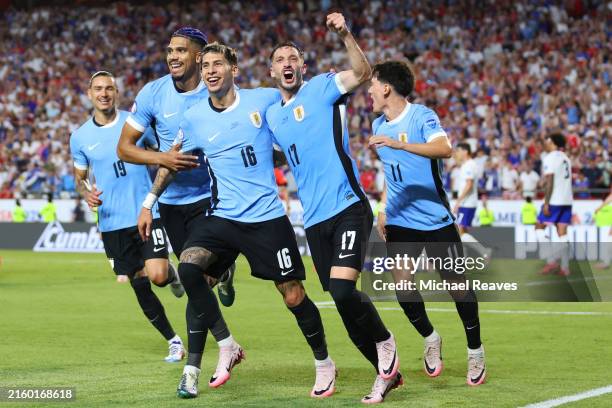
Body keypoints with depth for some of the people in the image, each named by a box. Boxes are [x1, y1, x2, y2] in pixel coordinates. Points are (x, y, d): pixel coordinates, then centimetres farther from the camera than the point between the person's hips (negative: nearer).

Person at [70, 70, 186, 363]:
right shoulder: (80, 137, 4)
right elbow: (79, 177, 15)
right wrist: (86, 193, -8)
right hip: (112, 222, 2)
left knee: (157, 274, -19)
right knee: (139, 287, 4)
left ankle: (170, 274, 19)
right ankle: (173, 341, 20)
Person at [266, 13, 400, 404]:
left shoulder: (321, 89, 0)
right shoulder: (272, 115, 17)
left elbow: (362, 73, -16)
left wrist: (346, 34, -31)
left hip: (347, 208, -6)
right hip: (315, 219, 7)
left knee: (343, 289, -21)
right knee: (343, 300, 6)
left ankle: (385, 343, 5)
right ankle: (387, 371, 18)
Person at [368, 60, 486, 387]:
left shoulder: (422, 116, -13)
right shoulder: (379, 126, 10)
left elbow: (444, 149, -32)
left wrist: (399, 144, -41)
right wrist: (383, 209, 17)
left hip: (435, 218, -6)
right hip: (400, 221, 6)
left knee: (456, 283, 0)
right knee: (401, 283, -5)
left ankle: (475, 351, 15)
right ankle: (430, 339, 18)